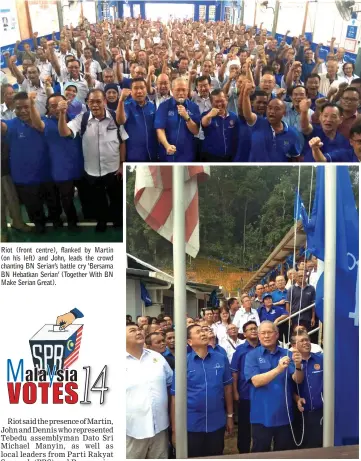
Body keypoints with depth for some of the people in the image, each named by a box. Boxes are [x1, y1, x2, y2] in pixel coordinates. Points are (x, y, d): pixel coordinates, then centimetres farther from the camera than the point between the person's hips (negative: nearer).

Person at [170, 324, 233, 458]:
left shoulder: (221, 359, -2)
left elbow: (227, 387, 8)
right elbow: (176, 397, -6)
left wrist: (230, 415, 11)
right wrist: (175, 428, -6)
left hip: (217, 423, 2)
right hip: (191, 425, -2)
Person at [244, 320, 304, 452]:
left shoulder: (287, 354, 3)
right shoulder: (252, 355, -4)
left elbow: (298, 380, -6)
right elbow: (256, 381, -18)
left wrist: (298, 366, -28)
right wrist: (278, 369, -31)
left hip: (284, 414, 3)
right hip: (262, 415, -2)